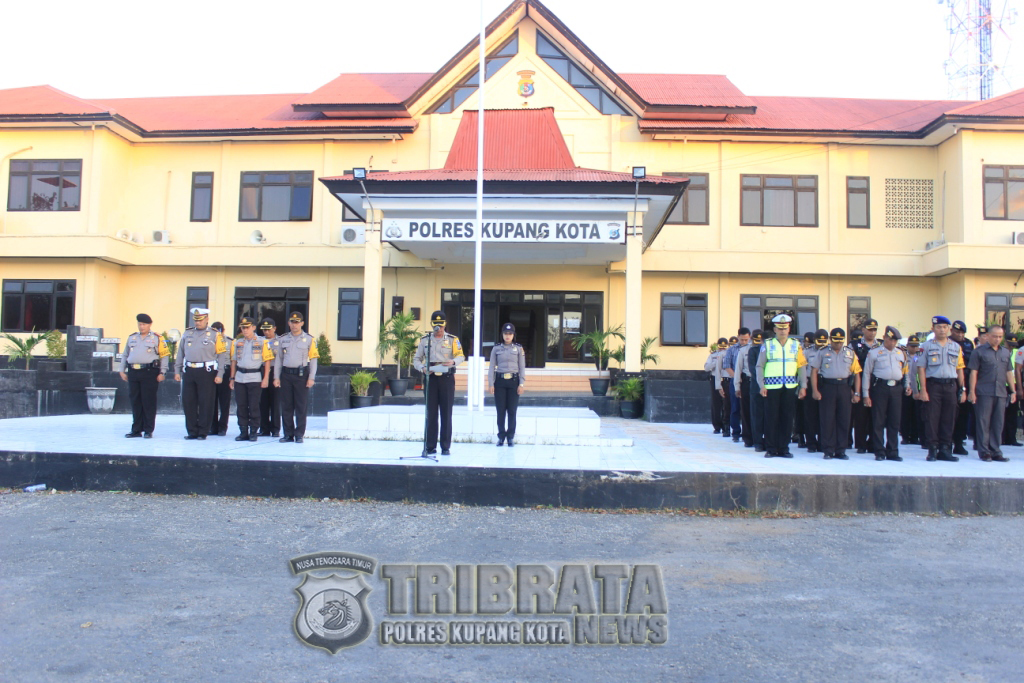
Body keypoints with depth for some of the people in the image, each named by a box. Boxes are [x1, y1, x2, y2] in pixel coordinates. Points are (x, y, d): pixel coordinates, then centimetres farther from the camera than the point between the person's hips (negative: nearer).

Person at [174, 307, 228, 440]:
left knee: (205, 403, -1)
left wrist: (219, 374, -9)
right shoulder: (187, 334, 14)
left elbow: (222, 355, -3)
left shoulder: (215, 335, 1)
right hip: (189, 372, 4)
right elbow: (180, 353, 18)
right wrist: (177, 371, 12)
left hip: (206, 372, -4)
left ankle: (203, 432, 8)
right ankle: (192, 431, 15)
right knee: (188, 402, 6)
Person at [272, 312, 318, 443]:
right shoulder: (282, 340, 12)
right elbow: (278, 359, 14)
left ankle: (299, 434, 6)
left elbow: (313, 359, -1)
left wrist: (311, 378, -8)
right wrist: (276, 377, 7)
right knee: (286, 405, 5)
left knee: (301, 406, -1)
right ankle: (288, 434, 13)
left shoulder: (309, 339, 2)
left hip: (302, 374, -3)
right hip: (286, 374, 3)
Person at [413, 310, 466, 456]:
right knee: (431, 413, 3)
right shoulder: (425, 340, 10)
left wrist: (453, 361, -21)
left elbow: (461, 356, 1)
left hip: (447, 378, -1)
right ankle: (430, 446, 9)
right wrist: (422, 368, -10)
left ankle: (446, 446, 7)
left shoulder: (452, 339, 6)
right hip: (431, 377, 1)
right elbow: (416, 359, 11)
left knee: (446, 413, 0)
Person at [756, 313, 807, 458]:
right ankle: (771, 449, 9)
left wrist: (803, 386, 3)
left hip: (790, 387, 2)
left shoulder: (796, 345, 10)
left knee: (787, 418, 4)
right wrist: (762, 385, -7)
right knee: (771, 418, 0)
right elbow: (760, 366, 2)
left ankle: (784, 448, 14)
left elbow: (801, 366, 9)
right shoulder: (767, 345, 4)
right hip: (772, 387, -2)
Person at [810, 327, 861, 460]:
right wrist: (815, 390, -8)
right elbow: (814, 371, 2)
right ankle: (828, 451, 6)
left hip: (844, 388, 2)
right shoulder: (822, 353, 5)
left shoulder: (850, 353, 11)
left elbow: (856, 373, 10)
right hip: (827, 387, -2)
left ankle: (841, 451, 12)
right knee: (827, 419, -1)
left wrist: (857, 393, 3)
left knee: (844, 420, 3)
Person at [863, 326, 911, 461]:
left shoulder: (902, 353, 15)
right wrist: (866, 395, -4)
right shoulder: (874, 353, 1)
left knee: (894, 422, 5)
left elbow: (905, 371, 23)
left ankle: (892, 452, 12)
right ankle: (879, 452, 6)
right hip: (880, 388, -4)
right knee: (879, 421, 0)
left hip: (896, 388, 4)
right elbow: (867, 374, 0)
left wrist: (907, 385, 6)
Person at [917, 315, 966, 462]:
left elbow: (959, 369, 14)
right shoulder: (927, 346, 2)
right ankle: (932, 450, 4)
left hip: (951, 385, 3)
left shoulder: (956, 347, 13)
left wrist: (963, 389, 8)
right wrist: (923, 390, -9)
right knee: (933, 418, -2)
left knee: (949, 419, 4)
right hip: (934, 385, -3)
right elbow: (921, 368, -1)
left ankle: (945, 450, 12)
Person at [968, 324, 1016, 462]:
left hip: (1001, 393, 4)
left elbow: (1009, 373, 16)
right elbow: (973, 373, -3)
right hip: (984, 393, -4)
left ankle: (995, 452, 14)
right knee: (983, 422, 0)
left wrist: (1013, 391, 9)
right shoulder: (979, 351, 0)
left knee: (998, 423, 7)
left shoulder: (1006, 352, 14)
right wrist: (972, 391, -8)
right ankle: (984, 452, 6)